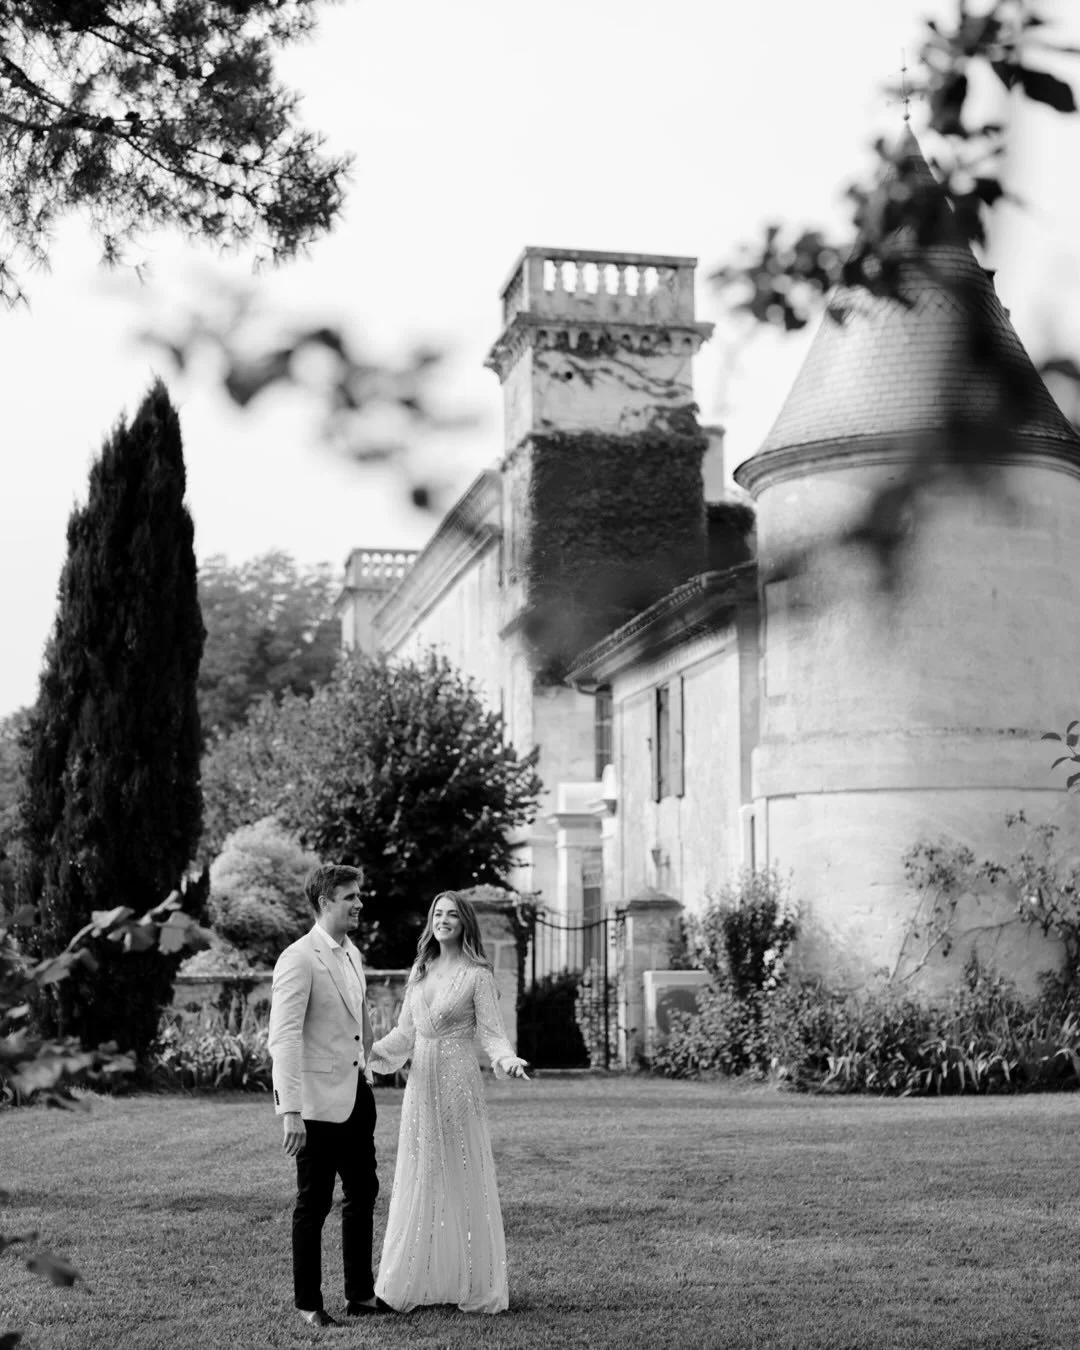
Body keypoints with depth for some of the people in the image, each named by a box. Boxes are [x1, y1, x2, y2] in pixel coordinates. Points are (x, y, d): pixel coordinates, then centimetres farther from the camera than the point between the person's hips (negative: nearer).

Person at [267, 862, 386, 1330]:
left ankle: (360, 1293, 28)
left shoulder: (351, 954, 10)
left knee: (362, 1195, 15)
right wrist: (291, 1112, -27)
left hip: (357, 1095, 8)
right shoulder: (298, 959, -17)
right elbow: (284, 1040, -22)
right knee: (314, 1204, 3)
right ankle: (308, 1304, 16)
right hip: (319, 1102, -8)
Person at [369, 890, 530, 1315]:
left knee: (462, 1180, -1)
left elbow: (491, 1033, -7)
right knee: (418, 1180, 8)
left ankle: (474, 1287, 8)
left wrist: (507, 1060, -26)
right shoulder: (420, 971, 11)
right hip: (420, 1083, 5)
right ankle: (413, 1283, 15)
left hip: (458, 1082, -5)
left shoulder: (477, 974, -5)